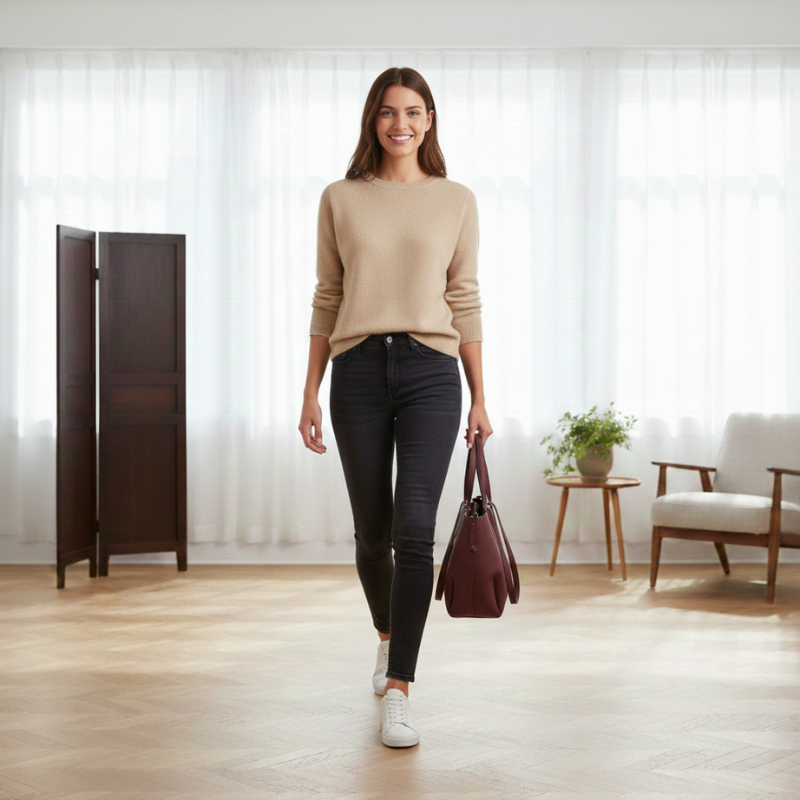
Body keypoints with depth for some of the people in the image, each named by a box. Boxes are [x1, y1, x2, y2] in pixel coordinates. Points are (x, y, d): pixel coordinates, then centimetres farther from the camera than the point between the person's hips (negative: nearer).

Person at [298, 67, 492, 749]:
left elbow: (464, 301, 8)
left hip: (430, 370, -1)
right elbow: (327, 300, 9)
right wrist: (311, 394, 6)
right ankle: (388, 635, 40)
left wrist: (480, 398, 6)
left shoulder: (457, 201, 8)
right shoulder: (340, 200, 8)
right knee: (371, 532, 10)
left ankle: (398, 692, -10)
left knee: (414, 528, -14)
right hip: (358, 371, 1)